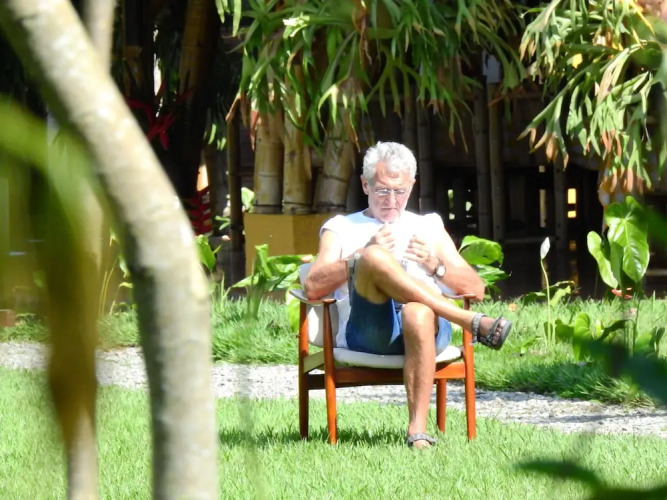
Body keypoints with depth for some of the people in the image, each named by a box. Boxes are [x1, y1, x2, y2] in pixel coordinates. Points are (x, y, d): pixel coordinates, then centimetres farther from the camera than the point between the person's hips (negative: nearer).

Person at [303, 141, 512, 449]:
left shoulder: (428, 227, 31)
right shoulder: (340, 228, 25)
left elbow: (476, 290, 23)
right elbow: (312, 288, 7)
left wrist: (436, 266, 4)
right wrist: (363, 256, -6)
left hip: (427, 325, 1)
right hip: (368, 329, -1)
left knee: (418, 314, -39)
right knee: (375, 259, -31)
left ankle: (418, 429, -43)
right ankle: (471, 323, -32)